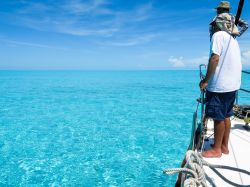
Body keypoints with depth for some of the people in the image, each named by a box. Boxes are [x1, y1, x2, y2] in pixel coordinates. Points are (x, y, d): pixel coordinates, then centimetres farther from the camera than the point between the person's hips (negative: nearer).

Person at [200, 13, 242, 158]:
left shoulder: (218, 35, -7)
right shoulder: (233, 39, 19)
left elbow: (215, 58, -19)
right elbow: (227, 61, 17)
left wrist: (206, 80, -15)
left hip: (220, 85, -9)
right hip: (232, 84, 9)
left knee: (218, 118, -1)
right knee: (226, 116, 15)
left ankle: (216, 150, 9)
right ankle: (224, 146, 25)